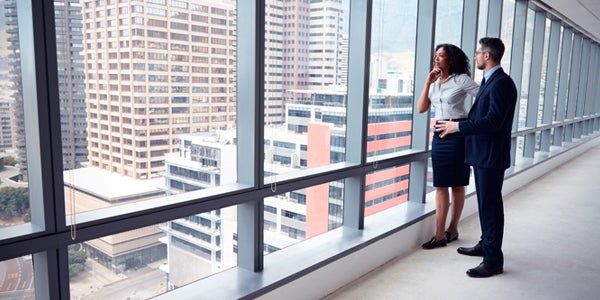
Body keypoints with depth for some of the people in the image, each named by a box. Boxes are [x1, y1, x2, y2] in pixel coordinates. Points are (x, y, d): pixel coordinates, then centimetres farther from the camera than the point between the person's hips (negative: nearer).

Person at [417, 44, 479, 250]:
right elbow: (421, 109, 5)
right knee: (440, 185, 4)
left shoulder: (462, 80, -4)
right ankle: (439, 234, 8)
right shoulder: (434, 82, 12)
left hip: (458, 134, -5)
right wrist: (428, 83, -2)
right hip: (439, 134, 5)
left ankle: (452, 229, 18)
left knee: (457, 184, 5)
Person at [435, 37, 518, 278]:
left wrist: (458, 127, -21)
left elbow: (493, 121, -25)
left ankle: (493, 260, 6)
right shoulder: (488, 81, 15)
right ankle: (485, 245, 35)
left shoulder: (501, 83, -17)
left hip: (491, 156, -10)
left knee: (490, 205, -3)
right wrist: (457, 125, 10)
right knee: (485, 203, 20)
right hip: (482, 153, 10)